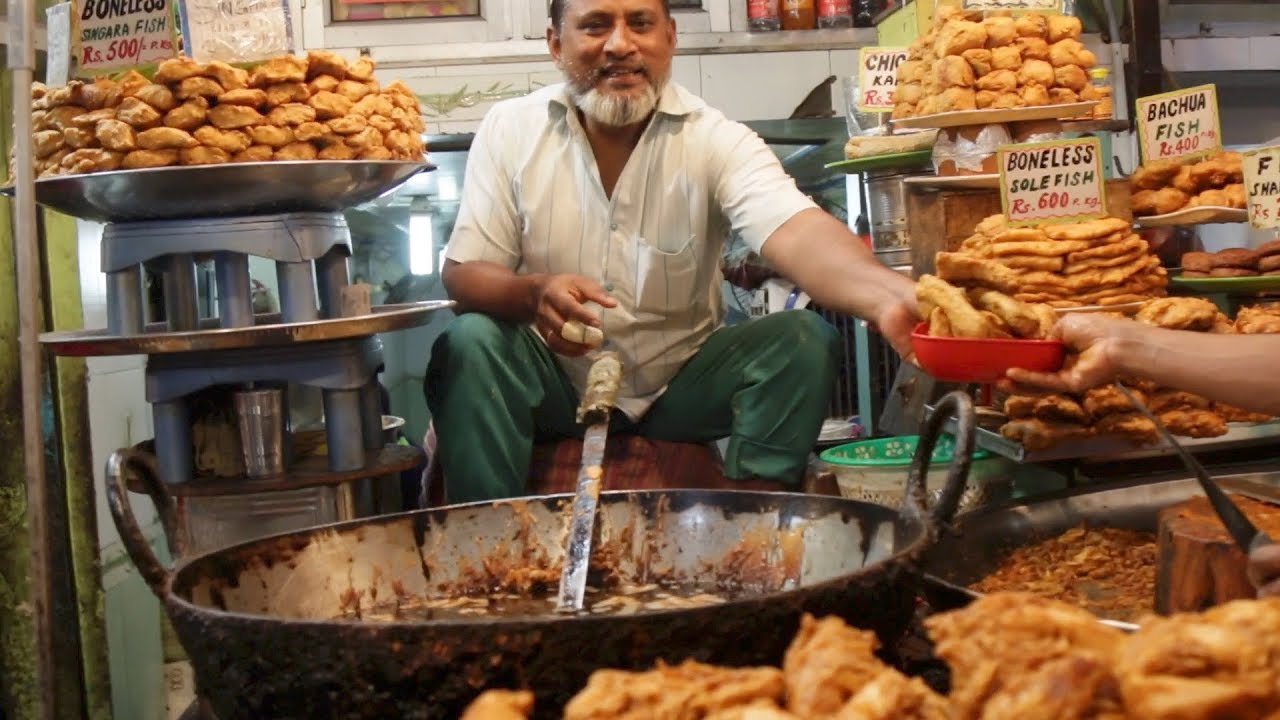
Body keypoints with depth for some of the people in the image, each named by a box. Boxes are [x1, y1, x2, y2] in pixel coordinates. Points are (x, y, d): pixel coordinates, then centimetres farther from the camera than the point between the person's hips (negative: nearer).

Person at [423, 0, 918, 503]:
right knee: (471, 342, -29)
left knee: (803, 339, -22)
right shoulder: (509, 130, -8)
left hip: (682, 385, 0)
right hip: (555, 384, 0)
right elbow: (462, 275, -9)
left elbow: (797, 234, -30)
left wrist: (887, 295, -54)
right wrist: (533, 293, -34)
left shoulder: (716, 140, -13)